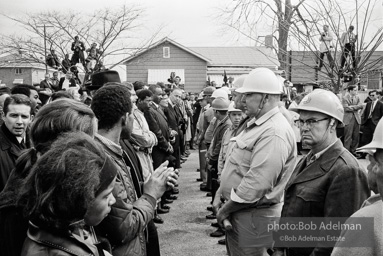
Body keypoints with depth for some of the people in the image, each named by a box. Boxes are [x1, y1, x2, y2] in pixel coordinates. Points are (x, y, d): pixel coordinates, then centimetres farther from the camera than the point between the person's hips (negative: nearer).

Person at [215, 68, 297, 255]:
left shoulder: (274, 133, -23)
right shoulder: (256, 124, 11)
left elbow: (257, 183, -29)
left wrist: (226, 209, -18)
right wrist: (220, 195, 6)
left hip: (252, 215, -9)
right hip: (237, 211, 9)